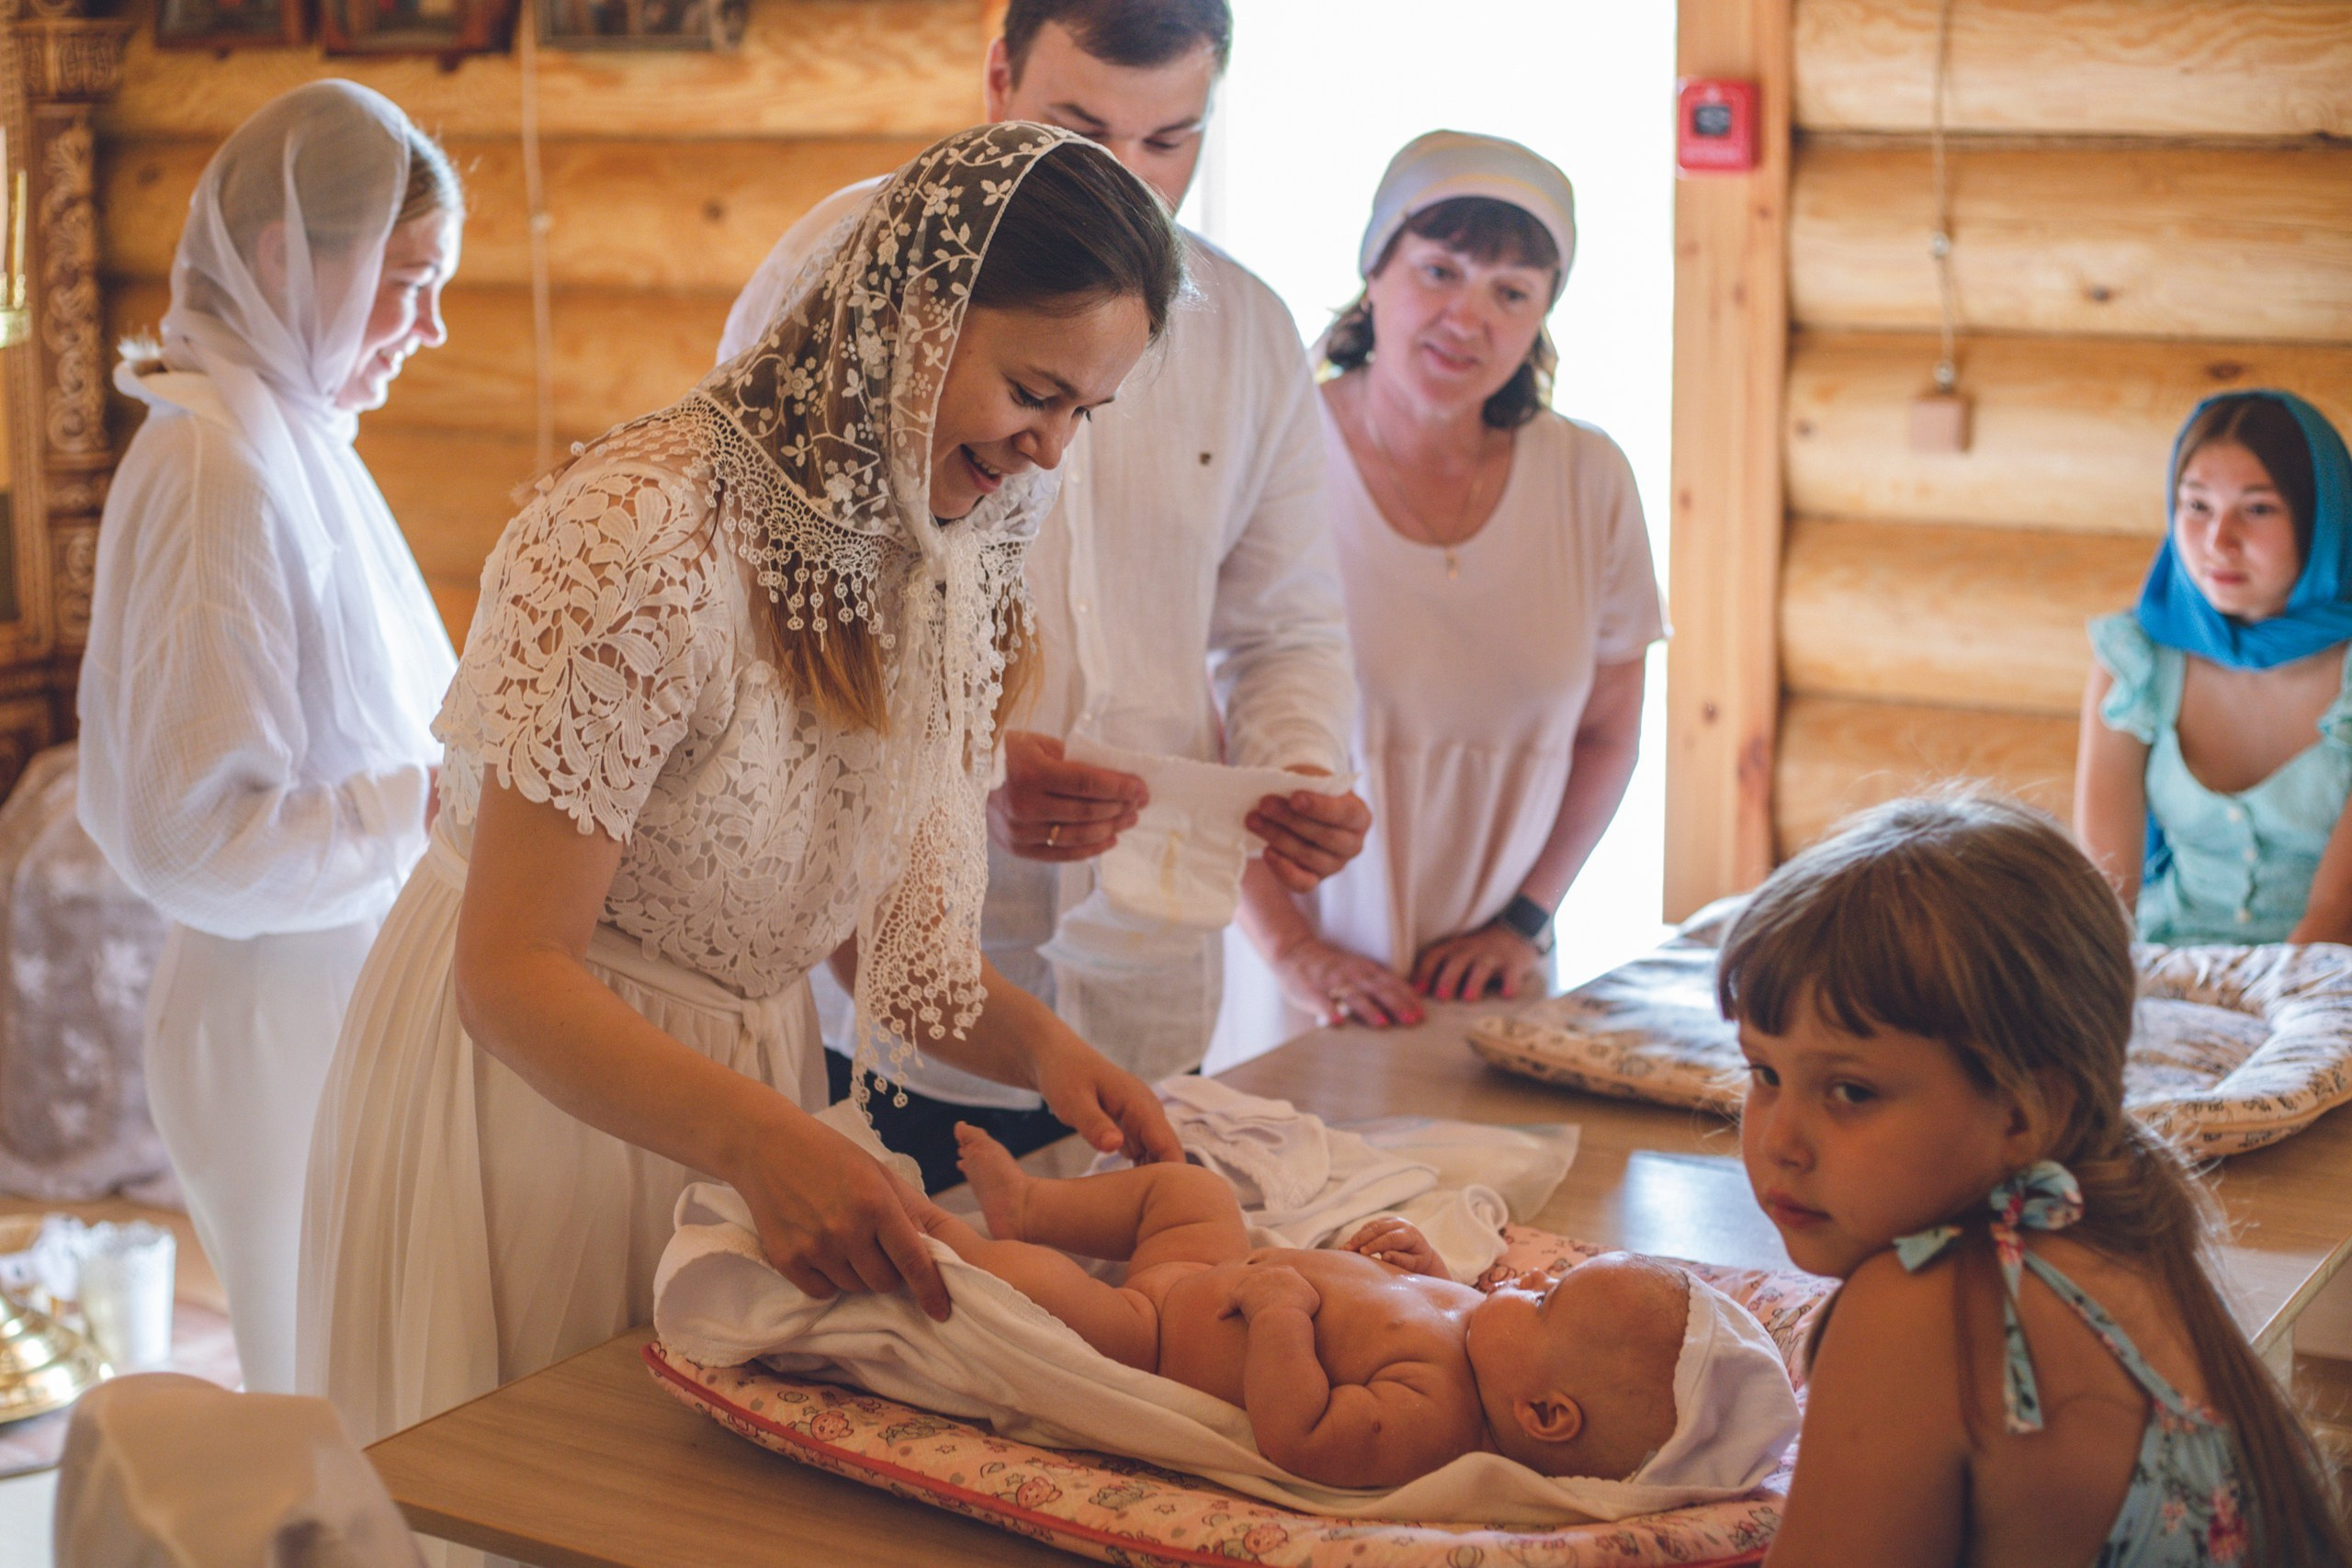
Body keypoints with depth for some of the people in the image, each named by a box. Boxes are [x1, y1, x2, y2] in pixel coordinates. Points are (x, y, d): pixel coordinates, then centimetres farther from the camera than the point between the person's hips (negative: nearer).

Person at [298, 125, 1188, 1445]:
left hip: (737, 1082, 7)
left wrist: (1037, 1044, -12)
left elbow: (869, 906, 5)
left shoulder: (940, 558, -1)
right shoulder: (644, 533, -26)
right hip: (527, 1075, -7)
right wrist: (763, 1138, -40)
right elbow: (514, 973, -27)